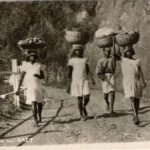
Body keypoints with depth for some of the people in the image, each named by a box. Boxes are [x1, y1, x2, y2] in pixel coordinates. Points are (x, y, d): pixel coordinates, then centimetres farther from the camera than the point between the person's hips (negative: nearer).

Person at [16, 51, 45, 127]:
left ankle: (39, 117, 42)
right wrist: (18, 89, -7)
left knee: (39, 103, 18)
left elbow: (43, 76, 8)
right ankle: (35, 121, -15)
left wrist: (38, 76, -16)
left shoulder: (38, 65, 6)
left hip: (38, 86, 4)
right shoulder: (25, 65, -4)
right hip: (30, 87, -4)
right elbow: (21, 77, -4)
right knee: (33, 103, -17)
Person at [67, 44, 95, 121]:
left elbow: (88, 70, 13)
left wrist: (92, 79, -1)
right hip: (76, 81, -2)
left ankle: (83, 107, 23)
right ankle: (81, 115, 12)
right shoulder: (71, 60, 2)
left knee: (86, 97, -9)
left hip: (84, 80, 2)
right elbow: (69, 73, 2)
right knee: (80, 98, 0)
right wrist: (69, 85, -1)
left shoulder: (84, 59, 12)